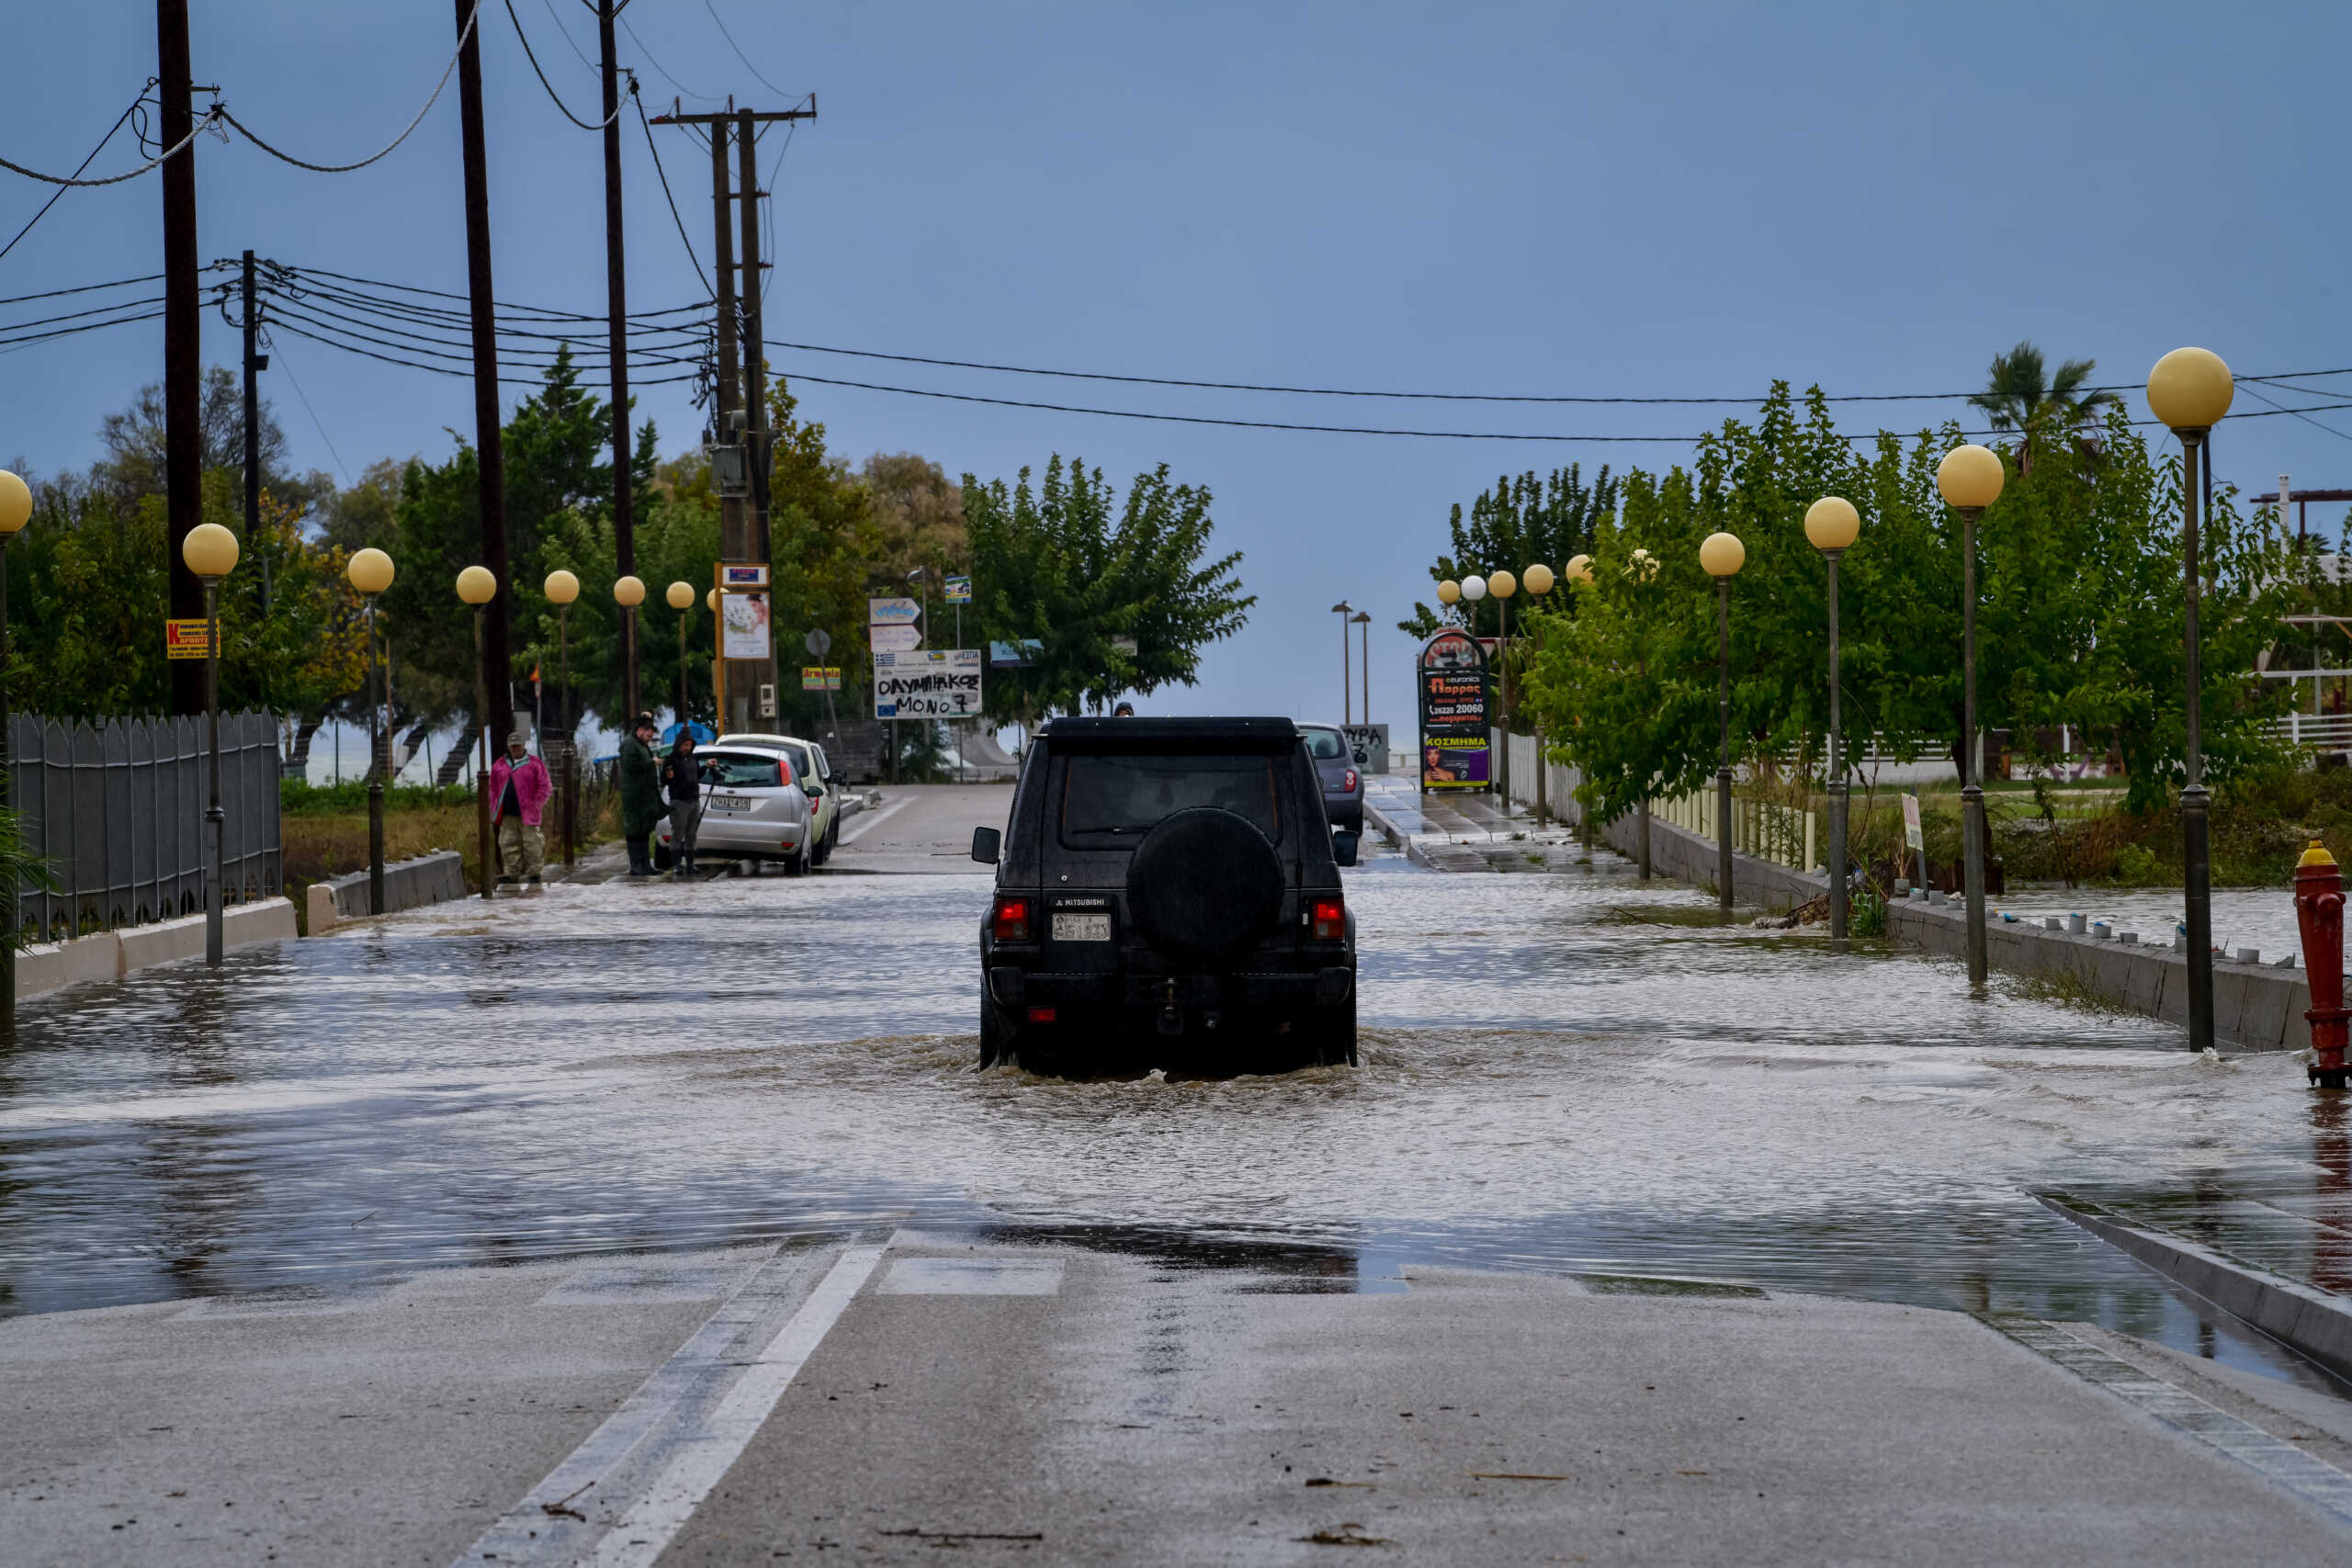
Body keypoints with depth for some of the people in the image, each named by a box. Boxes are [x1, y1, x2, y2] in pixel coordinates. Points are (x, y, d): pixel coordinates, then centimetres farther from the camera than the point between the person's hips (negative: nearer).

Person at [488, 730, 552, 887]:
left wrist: (535, 807, -7)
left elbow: (546, 787, -1)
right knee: (509, 845, 1)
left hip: (527, 815, -3)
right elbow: (493, 790, 16)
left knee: (531, 844, -4)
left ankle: (534, 873, 2)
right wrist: (493, 812, 9)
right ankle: (510, 874, 4)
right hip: (507, 815, 3)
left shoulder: (534, 764, 1)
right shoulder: (499, 766, 13)